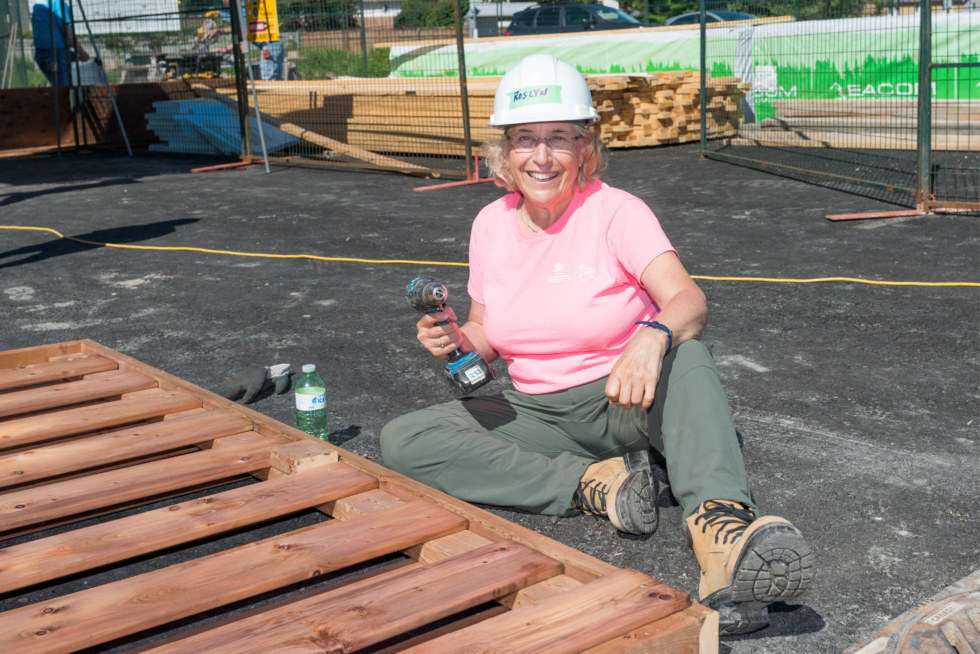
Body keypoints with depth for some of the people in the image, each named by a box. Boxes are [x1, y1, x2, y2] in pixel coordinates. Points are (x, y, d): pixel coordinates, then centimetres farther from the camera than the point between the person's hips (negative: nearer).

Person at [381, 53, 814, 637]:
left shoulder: (616, 212, -11)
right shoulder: (491, 224, 2)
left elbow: (691, 302, -25)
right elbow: (486, 340, 11)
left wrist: (653, 337, -48)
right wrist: (456, 342, -13)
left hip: (627, 401, -4)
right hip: (539, 413, 4)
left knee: (685, 352, -36)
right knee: (401, 441, -17)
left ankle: (721, 525, -56)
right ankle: (596, 484, -22)